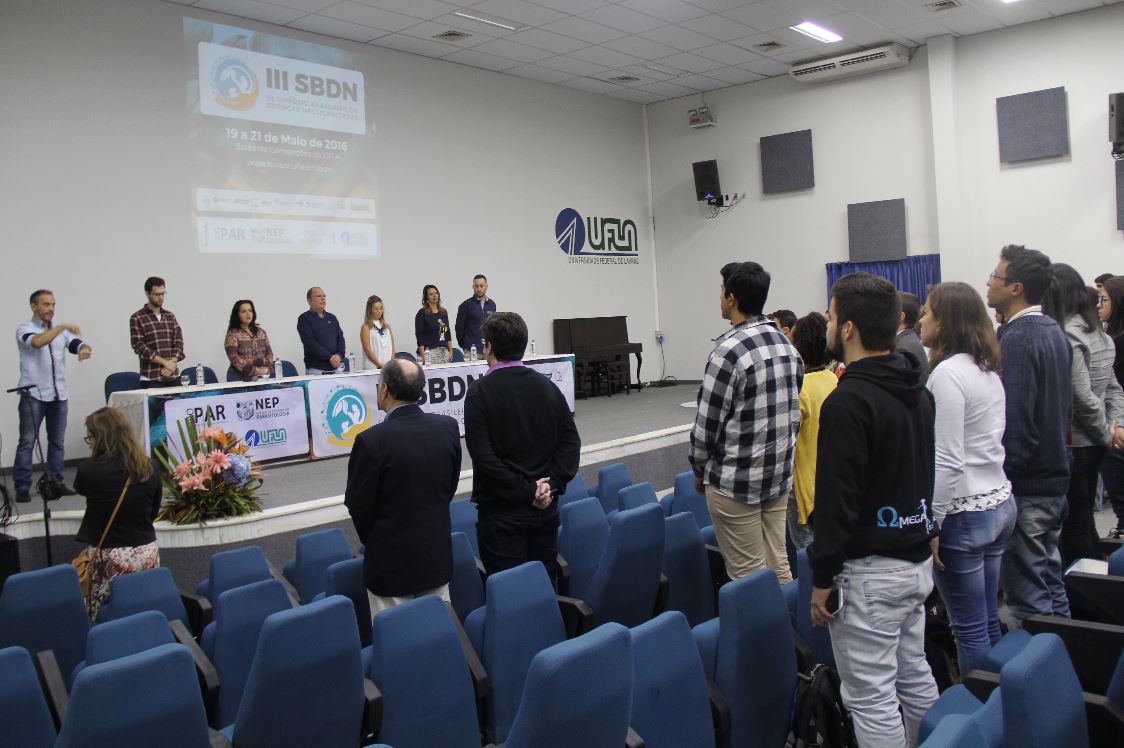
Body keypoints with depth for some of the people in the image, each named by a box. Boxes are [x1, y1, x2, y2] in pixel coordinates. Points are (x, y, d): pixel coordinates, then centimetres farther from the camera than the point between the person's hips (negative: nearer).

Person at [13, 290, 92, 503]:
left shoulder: (61, 330, 14)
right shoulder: (25, 329, 0)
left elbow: (76, 343, -1)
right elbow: (37, 342, -22)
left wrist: (85, 348, -24)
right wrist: (62, 326, -23)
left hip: (58, 394, 5)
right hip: (33, 394, -5)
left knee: (58, 441, 9)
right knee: (27, 442, -2)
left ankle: (56, 481, 18)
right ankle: (22, 487, 2)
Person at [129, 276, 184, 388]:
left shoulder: (170, 316, 14)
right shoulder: (137, 318, 0)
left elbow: (179, 342, 7)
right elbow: (139, 347, -8)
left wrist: (171, 363, -9)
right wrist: (165, 362, -15)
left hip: (173, 377, 4)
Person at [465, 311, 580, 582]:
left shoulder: (480, 391, -9)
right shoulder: (548, 386, 6)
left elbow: (483, 454, -17)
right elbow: (571, 441, 1)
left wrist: (525, 491, -14)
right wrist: (552, 484, -6)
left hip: (501, 511, -5)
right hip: (546, 508, 5)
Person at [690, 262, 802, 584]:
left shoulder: (729, 350, -18)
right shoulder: (786, 344, 6)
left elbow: (707, 422, -14)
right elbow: (794, 412, 12)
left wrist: (699, 469, 1)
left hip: (735, 481, -8)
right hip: (780, 474, 8)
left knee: (747, 575, 2)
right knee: (778, 564, 15)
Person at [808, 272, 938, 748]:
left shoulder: (848, 401, -21)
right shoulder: (917, 390, 9)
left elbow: (838, 499, -21)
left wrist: (822, 579, -14)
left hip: (870, 571, -9)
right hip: (917, 561, 10)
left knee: (871, 697, 1)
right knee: (915, 676, 21)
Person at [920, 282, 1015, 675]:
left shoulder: (948, 373, -17)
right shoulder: (988, 371, 11)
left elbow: (948, 461, -21)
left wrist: (932, 525, -16)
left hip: (965, 513, -9)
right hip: (1001, 503, 9)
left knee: (970, 629, 2)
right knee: (988, 623, 18)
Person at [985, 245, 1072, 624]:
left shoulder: (1016, 338, -18)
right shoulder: (1054, 332, 12)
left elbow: (1014, 419, -23)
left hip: (1025, 486, -10)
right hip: (1055, 478, 10)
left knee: (1027, 592, -2)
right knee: (1050, 580, 20)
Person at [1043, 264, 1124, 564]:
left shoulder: (1065, 336, -18)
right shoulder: (1099, 334, 10)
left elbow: (1082, 397, -19)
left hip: (1071, 443, -9)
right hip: (1093, 444, 9)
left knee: (1074, 527, 1)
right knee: (1084, 520, 19)